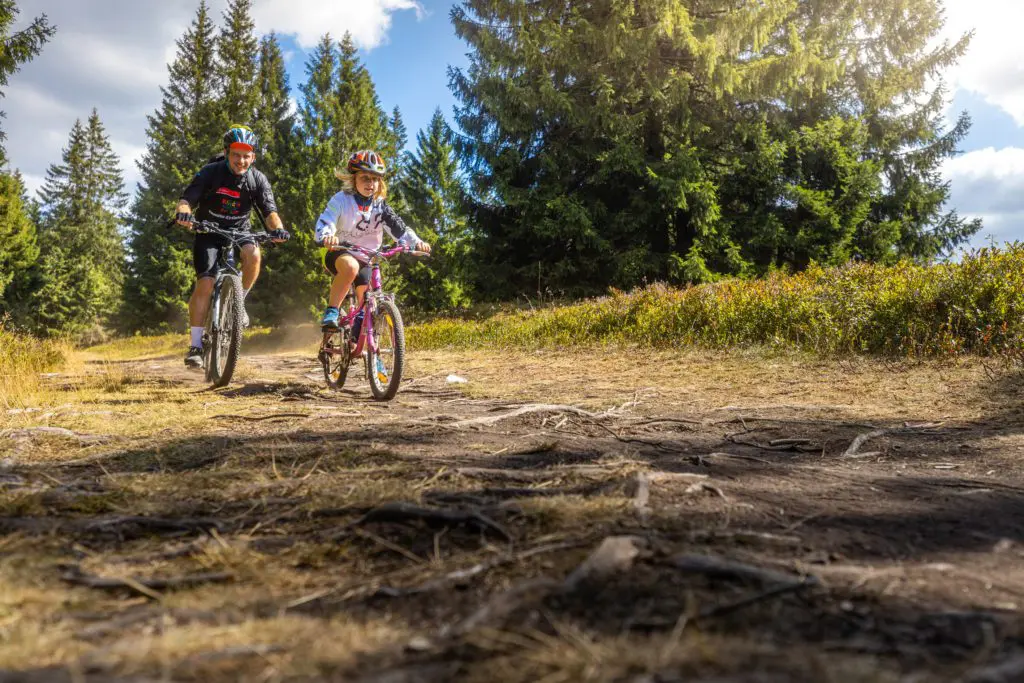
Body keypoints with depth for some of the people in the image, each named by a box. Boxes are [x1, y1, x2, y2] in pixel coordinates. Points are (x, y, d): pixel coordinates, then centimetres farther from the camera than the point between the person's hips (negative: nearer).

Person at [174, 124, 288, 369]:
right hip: (209, 232, -1)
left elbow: (269, 211, -17)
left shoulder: (258, 179, -10)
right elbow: (187, 199, -23)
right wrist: (183, 212, -47)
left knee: (253, 254, -33)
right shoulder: (210, 173, -15)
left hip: (239, 230, 2)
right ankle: (195, 345, -12)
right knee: (205, 283, -18)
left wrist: (278, 228, -40)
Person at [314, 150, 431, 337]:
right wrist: (326, 236, -49)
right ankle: (331, 312, -31)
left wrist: (416, 242, -28)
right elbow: (324, 223, -24)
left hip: (365, 258, 5)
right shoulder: (341, 200, -13)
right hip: (340, 253, -5)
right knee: (350, 267, -39)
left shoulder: (380, 205, -1)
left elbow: (398, 227, -9)